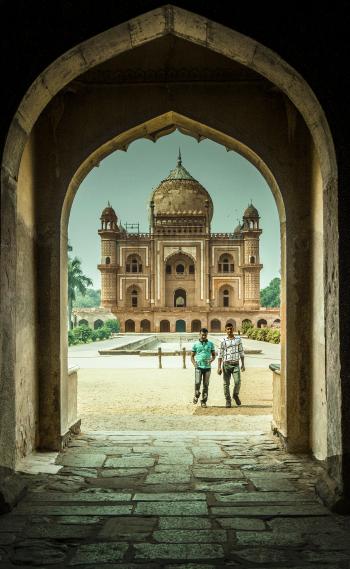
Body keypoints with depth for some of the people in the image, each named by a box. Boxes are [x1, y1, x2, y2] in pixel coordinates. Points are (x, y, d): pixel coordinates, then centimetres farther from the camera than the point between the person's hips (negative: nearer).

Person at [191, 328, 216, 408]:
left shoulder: (210, 344, 7)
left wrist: (211, 360, -9)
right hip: (198, 367, -1)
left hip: (207, 367, 1)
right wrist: (194, 363, -9)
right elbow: (192, 356, 10)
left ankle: (203, 401, 12)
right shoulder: (195, 345, 4)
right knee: (197, 382, -14)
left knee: (206, 385, 2)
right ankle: (196, 396, 13)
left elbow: (214, 355, 11)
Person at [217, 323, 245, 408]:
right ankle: (228, 400, 13)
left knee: (237, 382, -13)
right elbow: (220, 355, 1)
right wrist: (219, 367, -5)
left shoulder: (238, 339, 6)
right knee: (226, 384, 1)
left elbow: (241, 352, 11)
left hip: (236, 364, 1)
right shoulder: (223, 341, 0)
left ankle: (235, 395, 14)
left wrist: (243, 364, 8)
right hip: (226, 364, 0)